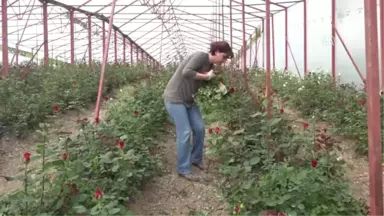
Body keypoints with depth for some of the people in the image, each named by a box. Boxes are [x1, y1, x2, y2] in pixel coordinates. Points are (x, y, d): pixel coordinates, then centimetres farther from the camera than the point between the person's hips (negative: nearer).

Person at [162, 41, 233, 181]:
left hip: (188, 100, 9)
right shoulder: (200, 56, -18)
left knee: (199, 128, 9)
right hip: (174, 98, -9)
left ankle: (196, 159, 30)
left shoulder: (210, 66, 8)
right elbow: (186, 72, -32)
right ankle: (183, 169, 5)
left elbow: (205, 85, 9)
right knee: (184, 133, -8)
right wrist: (206, 76, -22)